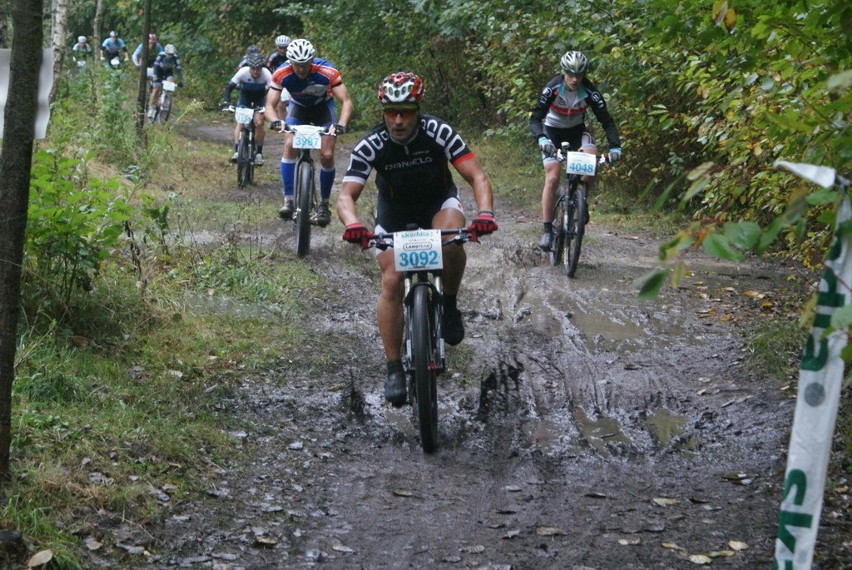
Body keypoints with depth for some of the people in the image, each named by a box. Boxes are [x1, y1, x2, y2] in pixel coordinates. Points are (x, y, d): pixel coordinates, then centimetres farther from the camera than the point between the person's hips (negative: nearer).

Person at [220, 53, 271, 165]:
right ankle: (237, 151, -22)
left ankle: (259, 153, -4)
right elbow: (229, 88, -29)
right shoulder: (243, 72, -32)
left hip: (260, 98, 0)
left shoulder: (266, 74, -32)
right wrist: (225, 102, -44)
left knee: (259, 123, -17)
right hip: (245, 96, 0)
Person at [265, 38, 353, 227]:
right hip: (298, 107, 1)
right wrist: (275, 121, -48)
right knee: (290, 146, -22)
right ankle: (288, 200, -19)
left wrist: (341, 124, -50)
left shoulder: (327, 72, -34)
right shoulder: (281, 74, -29)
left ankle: (324, 205, 4)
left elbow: (346, 101, -32)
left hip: (323, 107, -1)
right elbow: (270, 105, -26)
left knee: (327, 155, -13)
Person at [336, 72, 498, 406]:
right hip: (394, 212, 1)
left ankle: (449, 304, -6)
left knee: (451, 241, -35)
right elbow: (347, 194, -29)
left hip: (438, 202, -1)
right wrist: (352, 224, -52)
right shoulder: (370, 146, -25)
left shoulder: (438, 133, -26)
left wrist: (485, 213, -48)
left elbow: (477, 177, -29)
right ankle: (394, 369, -6)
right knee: (392, 281, -14)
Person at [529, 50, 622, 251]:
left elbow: (606, 120, -20)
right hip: (552, 131, -2)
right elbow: (535, 119, -28)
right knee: (553, 177, -17)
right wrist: (541, 138, -48)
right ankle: (547, 229, -11)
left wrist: (614, 146, -35)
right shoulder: (552, 88, -26)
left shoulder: (589, 91, -22)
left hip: (576, 130, 2)